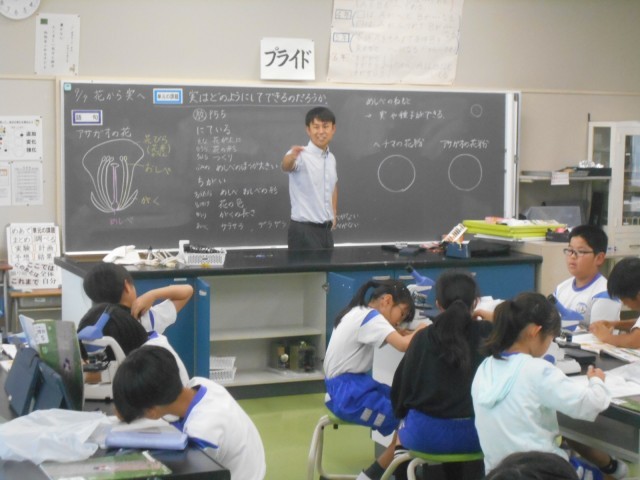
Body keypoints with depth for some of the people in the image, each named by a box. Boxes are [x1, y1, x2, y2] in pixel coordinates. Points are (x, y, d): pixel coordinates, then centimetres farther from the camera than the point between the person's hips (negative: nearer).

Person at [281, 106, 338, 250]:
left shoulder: (331, 158, 11)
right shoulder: (301, 155, -14)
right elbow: (286, 166, -37)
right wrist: (292, 156, -59)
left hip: (326, 229, 8)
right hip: (304, 230, -8)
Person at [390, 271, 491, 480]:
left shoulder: (423, 338, -5)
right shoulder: (488, 335, -7)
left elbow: (400, 385, 2)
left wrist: (403, 412, 21)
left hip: (426, 434, 0)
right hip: (473, 434, 0)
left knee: (402, 430, 34)